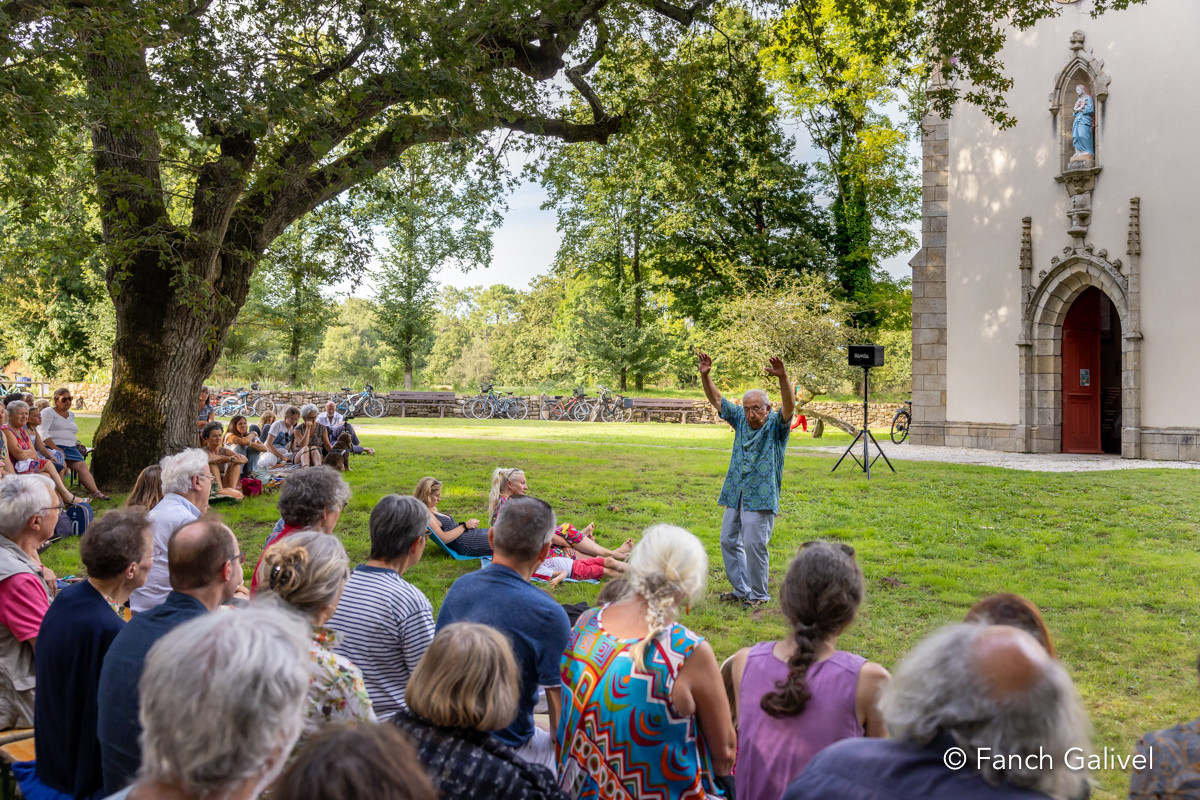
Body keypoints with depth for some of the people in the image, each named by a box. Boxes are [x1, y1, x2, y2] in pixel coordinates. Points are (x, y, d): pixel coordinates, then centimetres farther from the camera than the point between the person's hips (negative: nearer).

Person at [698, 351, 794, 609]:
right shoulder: (741, 419, 9)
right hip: (735, 494, 7)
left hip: (761, 497, -7)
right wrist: (705, 376, -4)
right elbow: (716, 400, 10)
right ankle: (741, 590, 25)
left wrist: (783, 378, -41)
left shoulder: (776, 425, -6)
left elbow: (789, 406, -25)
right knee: (729, 541, 11)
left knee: (754, 544, -7)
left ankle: (758, 595, 9)